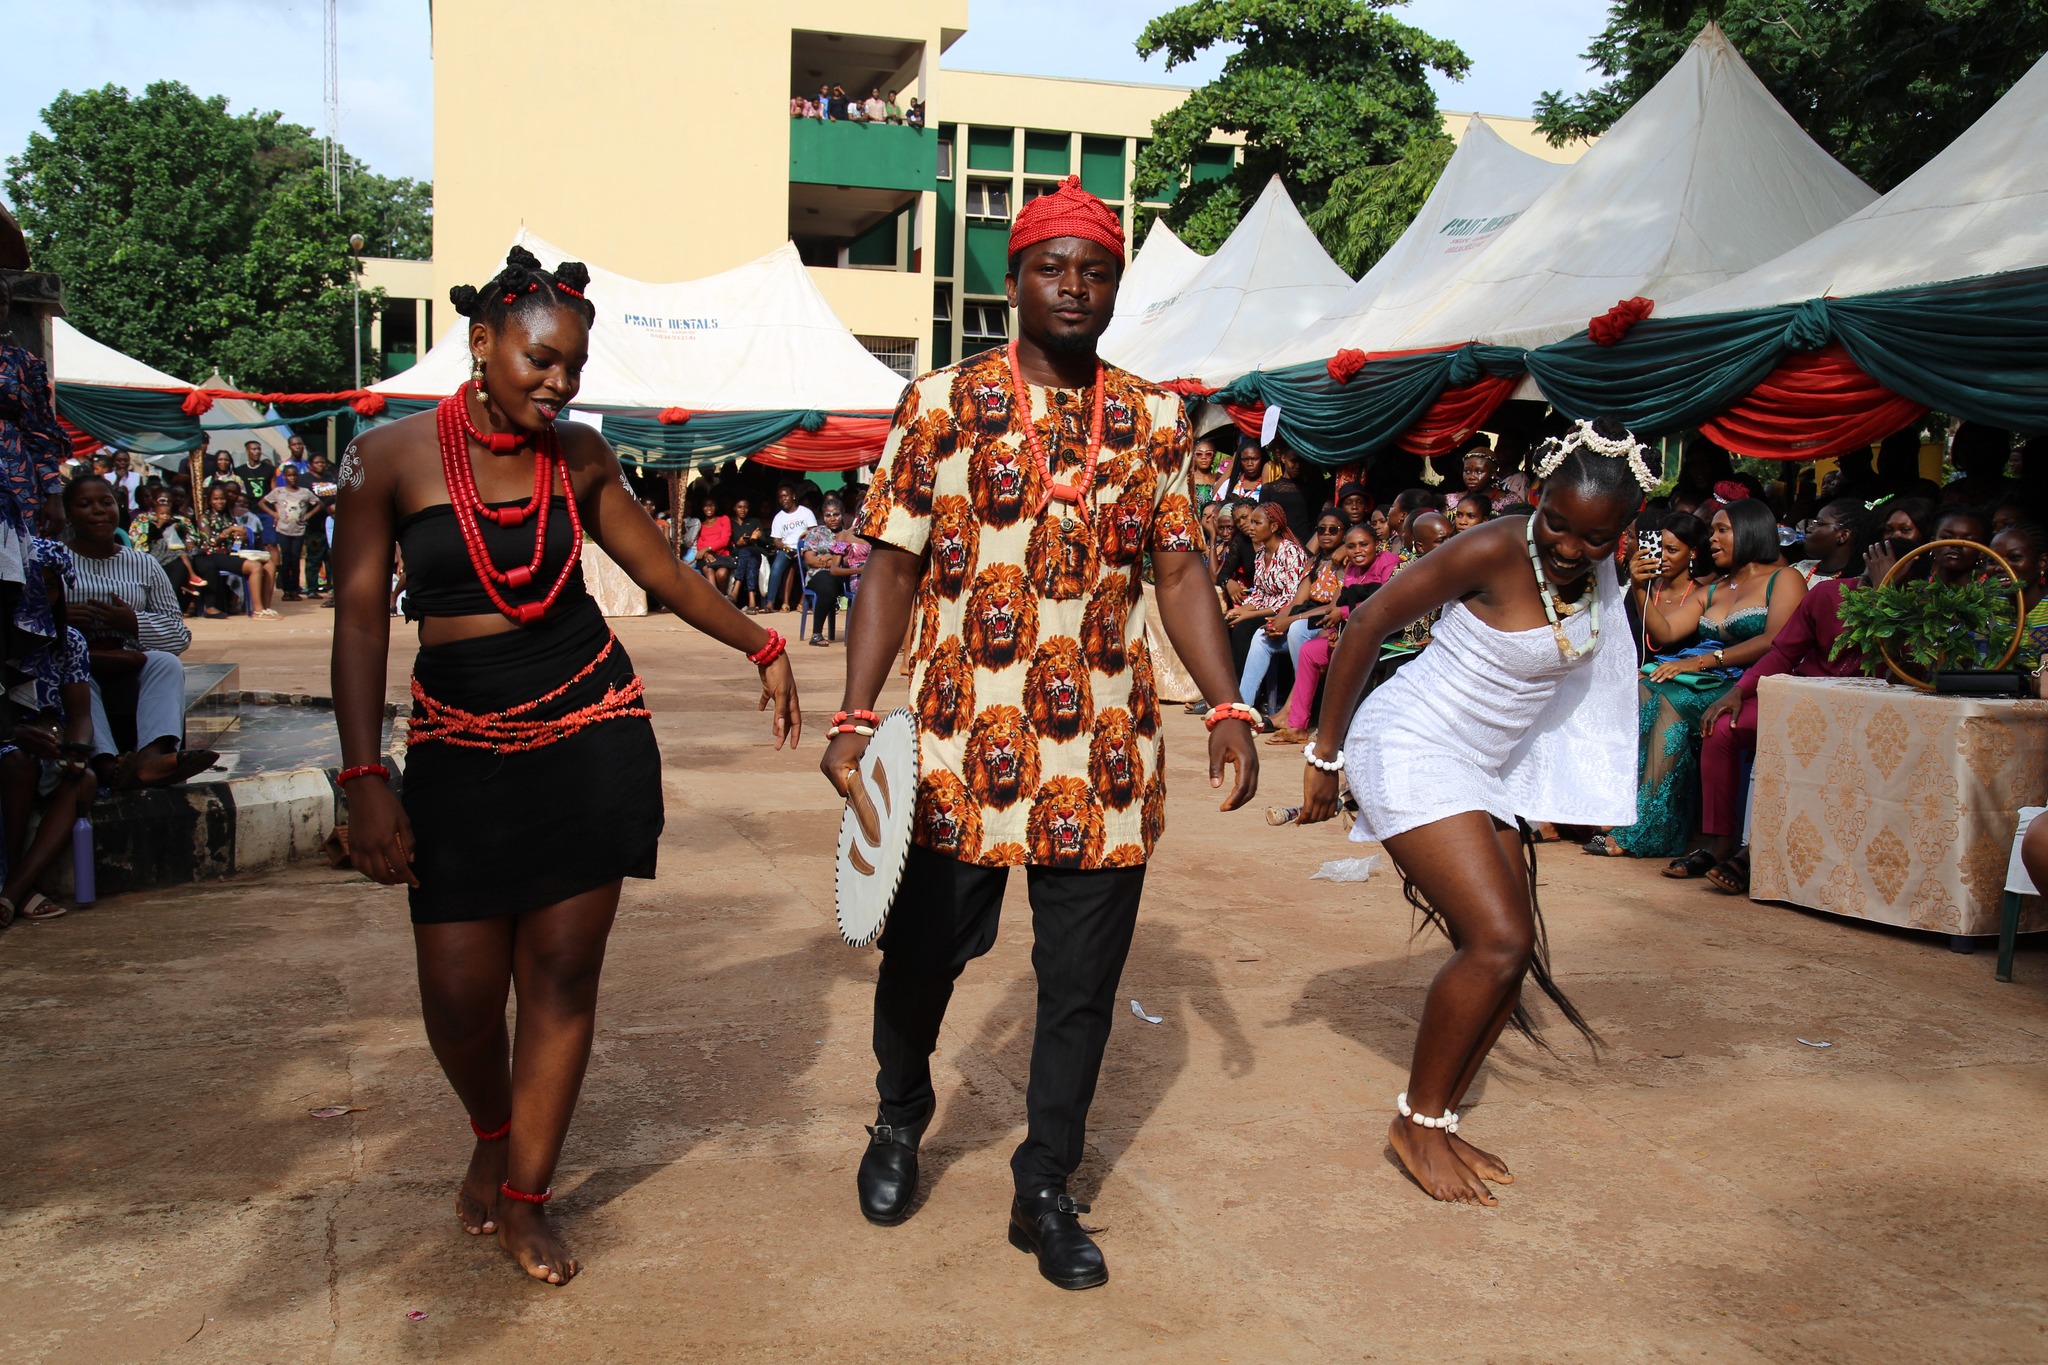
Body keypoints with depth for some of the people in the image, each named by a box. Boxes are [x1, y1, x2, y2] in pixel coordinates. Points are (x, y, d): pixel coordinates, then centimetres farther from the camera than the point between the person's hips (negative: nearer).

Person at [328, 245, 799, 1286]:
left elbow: (661, 572, 14)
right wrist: (365, 780, -12)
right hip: (460, 742, -1)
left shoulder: (578, 454, 3)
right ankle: (491, 1135, 33)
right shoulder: (390, 457, -6)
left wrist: (761, 647, 17)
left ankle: (525, 1195, 20)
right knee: (460, 993, -1)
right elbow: (360, 621, -7)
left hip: (592, 731, 2)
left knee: (562, 971, 2)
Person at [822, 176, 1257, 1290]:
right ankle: (899, 1122, 40)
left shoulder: (1151, 421, 9)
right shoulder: (941, 403, 1)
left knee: (1081, 983, 8)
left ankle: (1046, 1193, 26)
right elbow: (891, 567, -1)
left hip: (1105, 751, 2)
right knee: (923, 954, 10)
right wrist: (854, 715, -10)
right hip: (962, 743, -2)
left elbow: (1181, 571, 9)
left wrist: (1226, 706, -3)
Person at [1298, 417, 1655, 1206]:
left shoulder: (1599, 575, 2)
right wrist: (1324, 753, -13)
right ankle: (1417, 1123, 1)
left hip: (1487, 770, 8)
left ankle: (1438, 1124, 18)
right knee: (1498, 942, -15)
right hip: (1413, 749, -8)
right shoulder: (1496, 551, -21)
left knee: (1509, 957, 4)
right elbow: (1370, 624, -16)